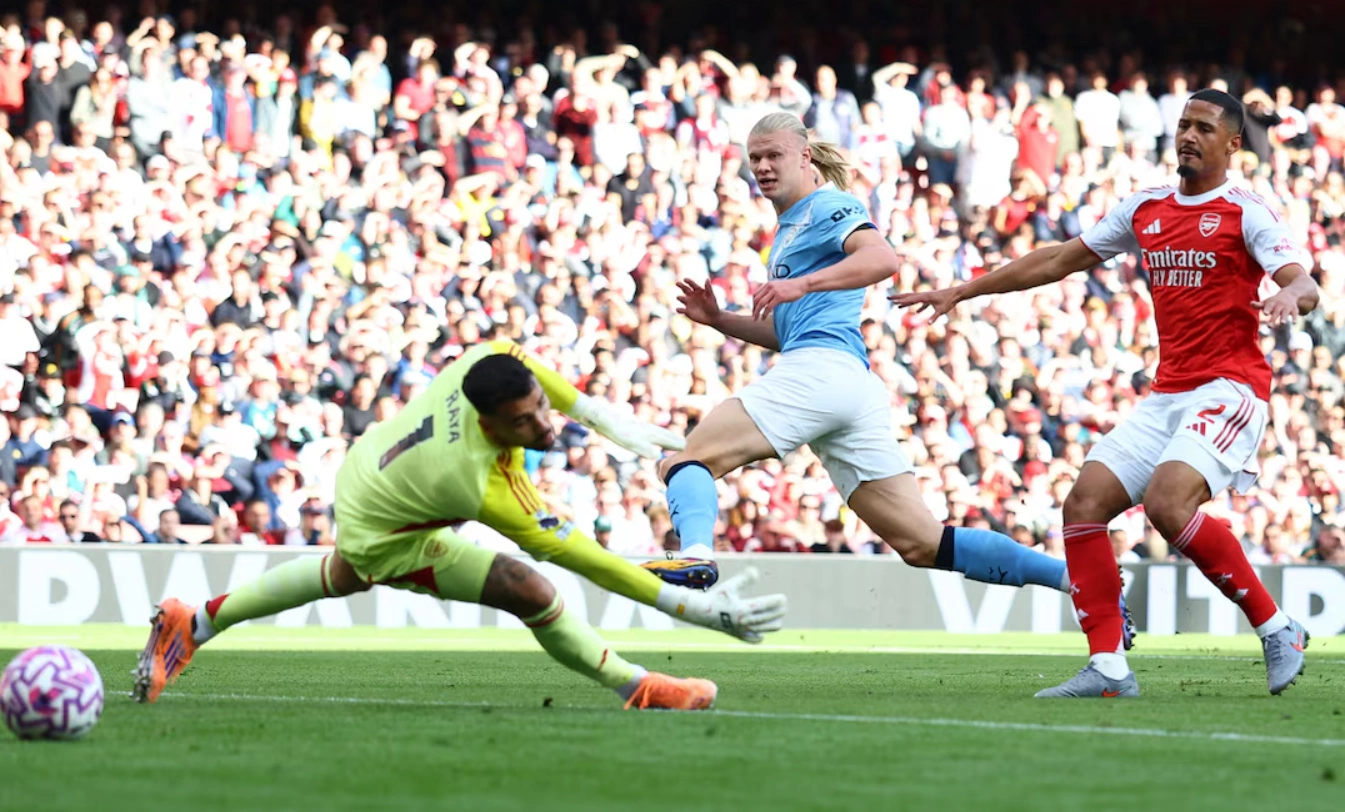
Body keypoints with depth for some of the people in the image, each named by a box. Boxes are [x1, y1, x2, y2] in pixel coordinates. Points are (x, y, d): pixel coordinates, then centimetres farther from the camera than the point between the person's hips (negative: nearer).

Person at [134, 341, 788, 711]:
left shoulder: (486, 362, -31)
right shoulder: (485, 488, -44)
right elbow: (577, 555, -40)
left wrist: (605, 418, -9)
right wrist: (697, 608, -40)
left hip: (365, 468, 8)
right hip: (383, 537, -8)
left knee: (344, 575, 36)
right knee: (529, 591, -17)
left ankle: (193, 623, 49)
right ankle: (639, 690, 2)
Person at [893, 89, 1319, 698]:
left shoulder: (1245, 213, -4)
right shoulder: (1146, 209, 14)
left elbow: (1304, 284, -16)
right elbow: (1060, 260, 22)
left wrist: (1290, 295, -41)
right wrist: (961, 292, 21)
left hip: (1229, 387, -7)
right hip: (1166, 393, 7)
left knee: (1168, 501, -28)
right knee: (1084, 505, -7)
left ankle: (1276, 631, -14)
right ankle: (1108, 668, -7)